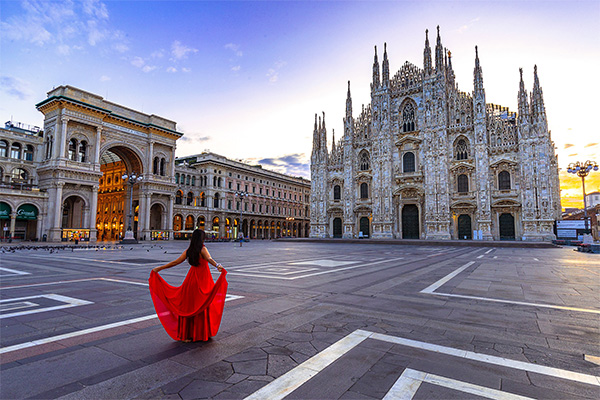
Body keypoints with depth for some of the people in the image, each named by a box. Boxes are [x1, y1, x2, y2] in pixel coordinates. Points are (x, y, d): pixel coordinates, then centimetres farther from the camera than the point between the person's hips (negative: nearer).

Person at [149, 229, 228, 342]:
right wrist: (217, 265, -47)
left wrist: (159, 268, 19)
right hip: (203, 280, -4)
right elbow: (209, 259, -30)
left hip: (192, 279, 5)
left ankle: (186, 334, 18)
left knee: (188, 306, 12)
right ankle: (202, 333, 16)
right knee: (203, 307, 7)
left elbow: (175, 262, 8)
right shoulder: (202, 249, -10)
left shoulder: (188, 251, 4)